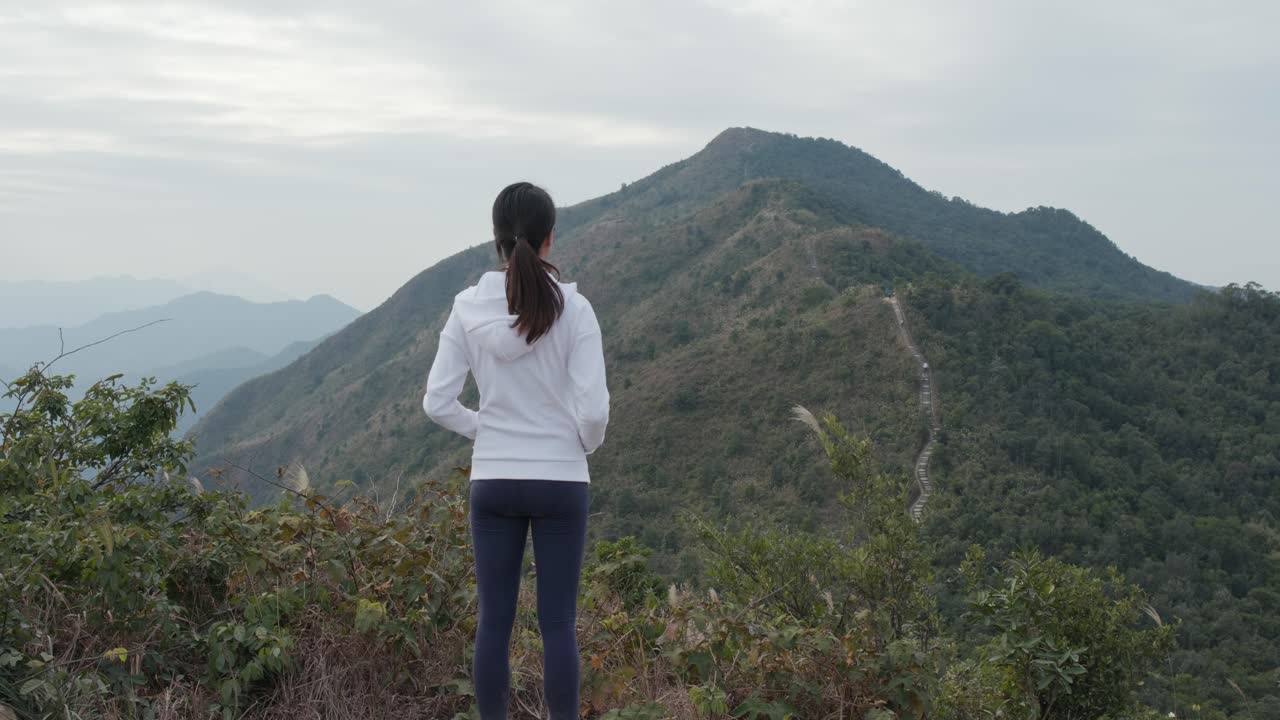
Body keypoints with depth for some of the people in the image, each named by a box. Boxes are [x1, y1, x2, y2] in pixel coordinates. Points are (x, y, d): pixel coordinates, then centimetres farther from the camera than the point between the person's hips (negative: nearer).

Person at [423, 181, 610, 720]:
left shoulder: (469, 307, -5)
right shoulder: (573, 308, -12)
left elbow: (438, 403, -5)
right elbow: (593, 409, -14)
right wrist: (587, 444, 8)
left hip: (493, 482, 2)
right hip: (560, 482, -2)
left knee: (494, 621, 9)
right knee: (558, 623, 6)